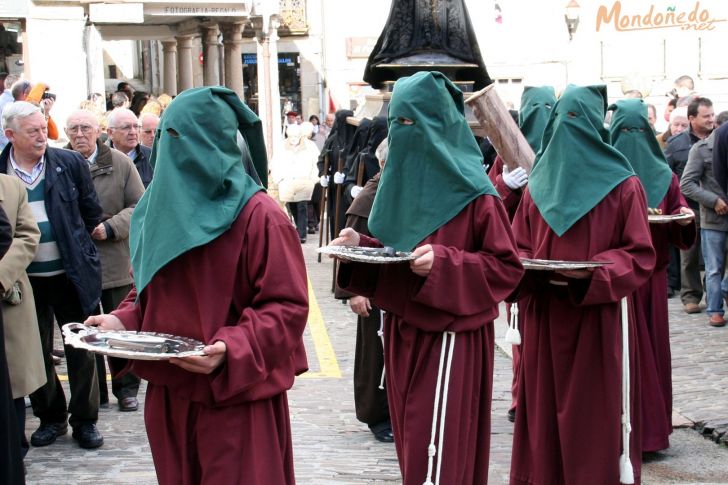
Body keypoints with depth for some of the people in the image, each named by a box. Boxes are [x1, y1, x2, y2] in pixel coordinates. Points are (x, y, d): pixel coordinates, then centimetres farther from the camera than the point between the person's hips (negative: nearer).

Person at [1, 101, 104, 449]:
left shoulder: (70, 163, -3)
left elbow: (92, 212, 8)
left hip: (70, 274, -1)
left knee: (81, 350, 6)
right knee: (36, 352, 11)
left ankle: (84, 420, 19)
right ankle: (50, 417, 27)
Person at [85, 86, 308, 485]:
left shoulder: (258, 216, -14)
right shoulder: (160, 208, 8)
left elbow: (287, 306, -16)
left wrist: (231, 350, -28)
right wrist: (122, 321, -2)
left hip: (236, 397, -6)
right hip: (168, 392, 7)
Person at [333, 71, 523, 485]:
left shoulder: (473, 193, -14)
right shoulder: (399, 181, 8)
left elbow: (507, 266, -13)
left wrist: (443, 264, -25)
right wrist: (360, 245, -3)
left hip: (449, 337, -7)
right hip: (404, 332, 7)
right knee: (413, 446, 14)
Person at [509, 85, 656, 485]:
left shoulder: (623, 186, -2)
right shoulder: (537, 185, 10)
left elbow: (640, 256, -5)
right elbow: (517, 247, 13)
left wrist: (592, 272, -20)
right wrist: (528, 266, -9)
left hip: (598, 317, -4)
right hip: (544, 318, 4)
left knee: (596, 416, 0)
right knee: (546, 409, 7)